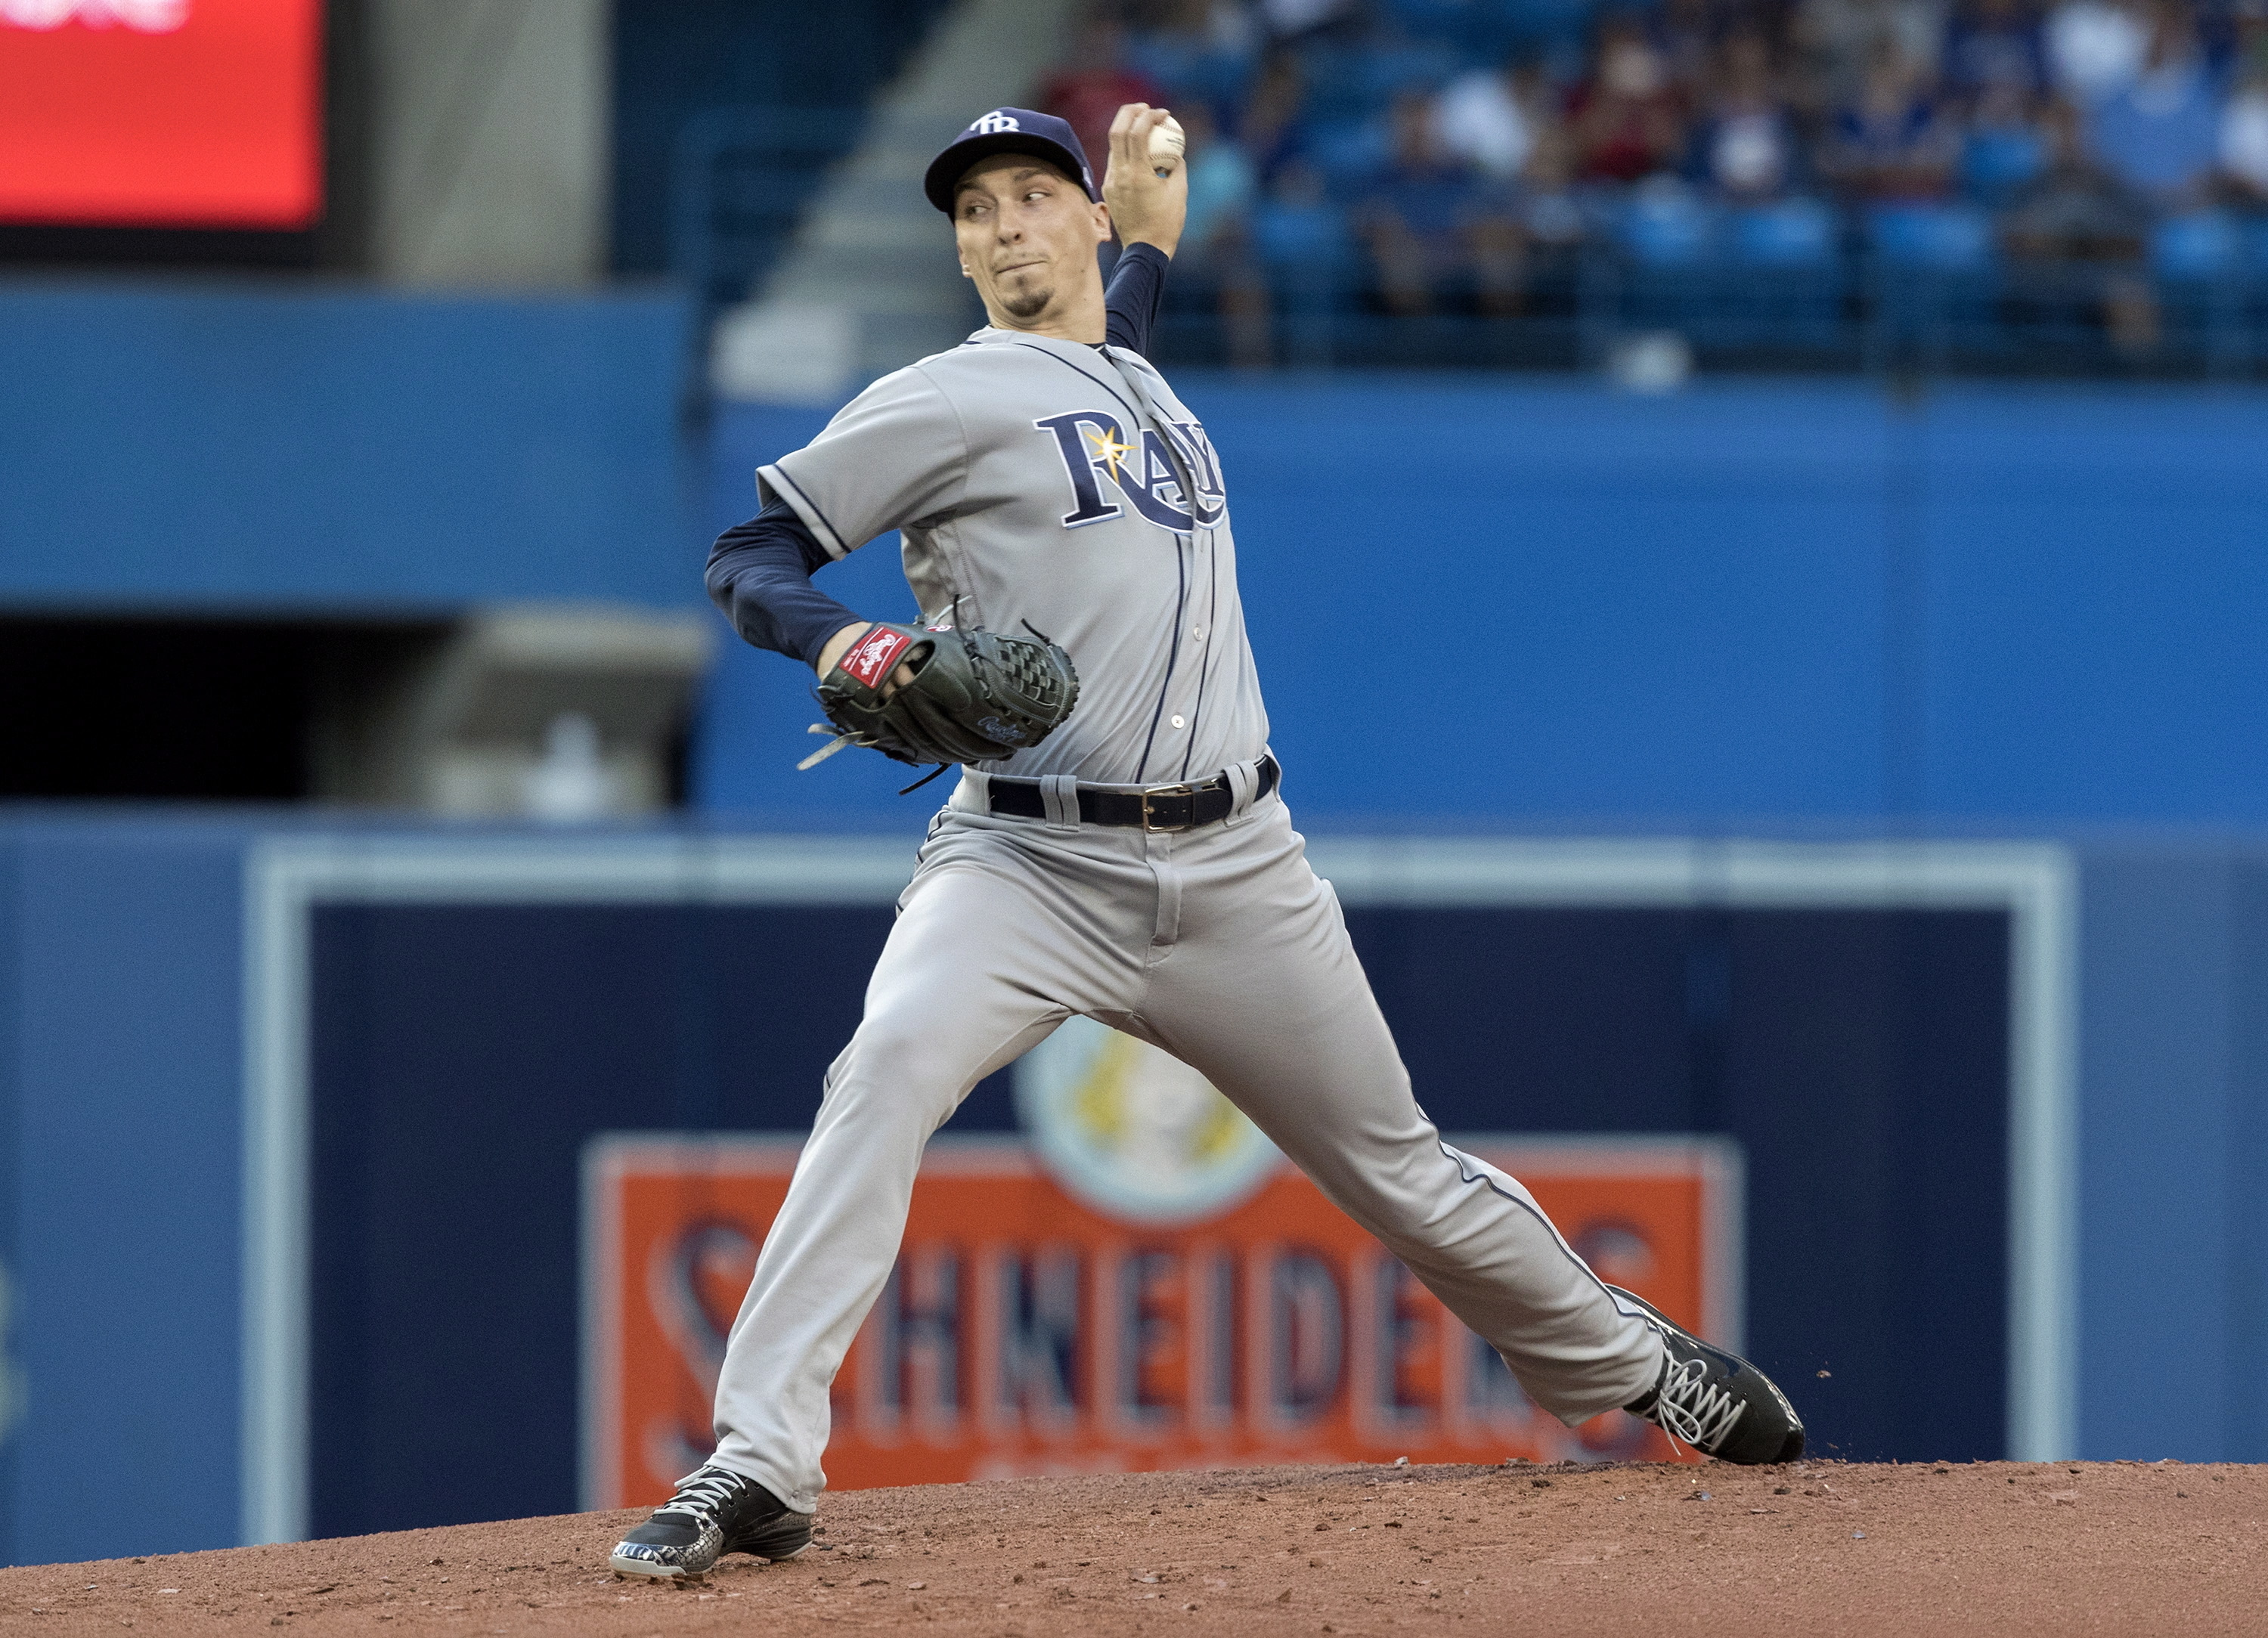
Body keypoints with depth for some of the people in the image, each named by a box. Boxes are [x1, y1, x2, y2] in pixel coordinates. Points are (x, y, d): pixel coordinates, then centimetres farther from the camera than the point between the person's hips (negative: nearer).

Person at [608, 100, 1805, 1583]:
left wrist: (1153, 236, 35)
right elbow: (750, 556, -4)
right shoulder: (957, 398, -2)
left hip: (1237, 873, 5)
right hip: (1028, 864, -5)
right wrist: (838, 639, -24)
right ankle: (758, 1472, -34)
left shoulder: (1140, 380, 18)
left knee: (1400, 1169, 13)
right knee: (890, 1073, -32)